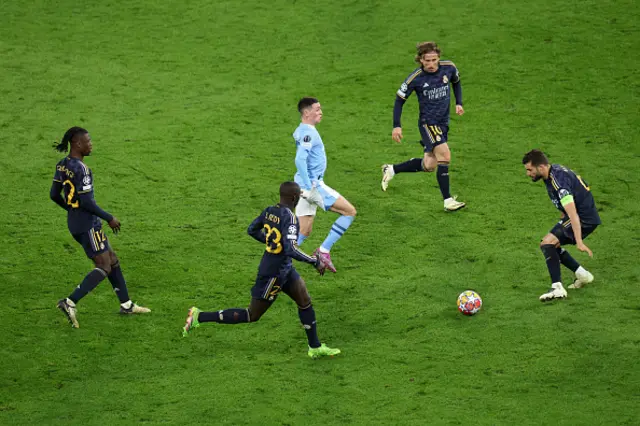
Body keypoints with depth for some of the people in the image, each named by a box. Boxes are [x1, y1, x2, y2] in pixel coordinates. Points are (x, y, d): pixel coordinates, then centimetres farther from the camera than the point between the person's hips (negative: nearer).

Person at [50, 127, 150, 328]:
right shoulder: (80, 169, -22)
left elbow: (54, 195, 12)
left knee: (112, 260, 17)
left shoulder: (62, 165, 6)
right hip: (88, 224, -10)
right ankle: (70, 303, -12)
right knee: (103, 267, -5)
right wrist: (109, 218, -14)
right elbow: (86, 202, -25)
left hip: (74, 222, 10)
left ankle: (126, 304, 24)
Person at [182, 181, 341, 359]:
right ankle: (199, 317, 8)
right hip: (274, 273, -9)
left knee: (305, 302, 15)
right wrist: (315, 262, -24)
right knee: (252, 316, 4)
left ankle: (315, 348, 27)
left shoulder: (269, 211, -2)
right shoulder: (289, 217, -27)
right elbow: (291, 250, -35)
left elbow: (252, 230, 12)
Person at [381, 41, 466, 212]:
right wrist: (396, 126, -11)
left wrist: (459, 103, 5)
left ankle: (391, 170, 29)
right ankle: (448, 201, -15)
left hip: (443, 123, 6)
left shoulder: (448, 68, -5)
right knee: (445, 156, -21)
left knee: (429, 165, 10)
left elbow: (456, 83, 18)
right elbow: (400, 100, -5)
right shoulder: (415, 78, -15)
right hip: (428, 122, -6)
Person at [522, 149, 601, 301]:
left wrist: (579, 242, -39)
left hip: (585, 219, -10)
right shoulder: (554, 169, 4)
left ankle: (557, 288, -22)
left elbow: (573, 213, -34)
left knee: (547, 243, -20)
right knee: (551, 245, 17)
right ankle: (582, 274, 22)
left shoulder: (558, 181, -27)